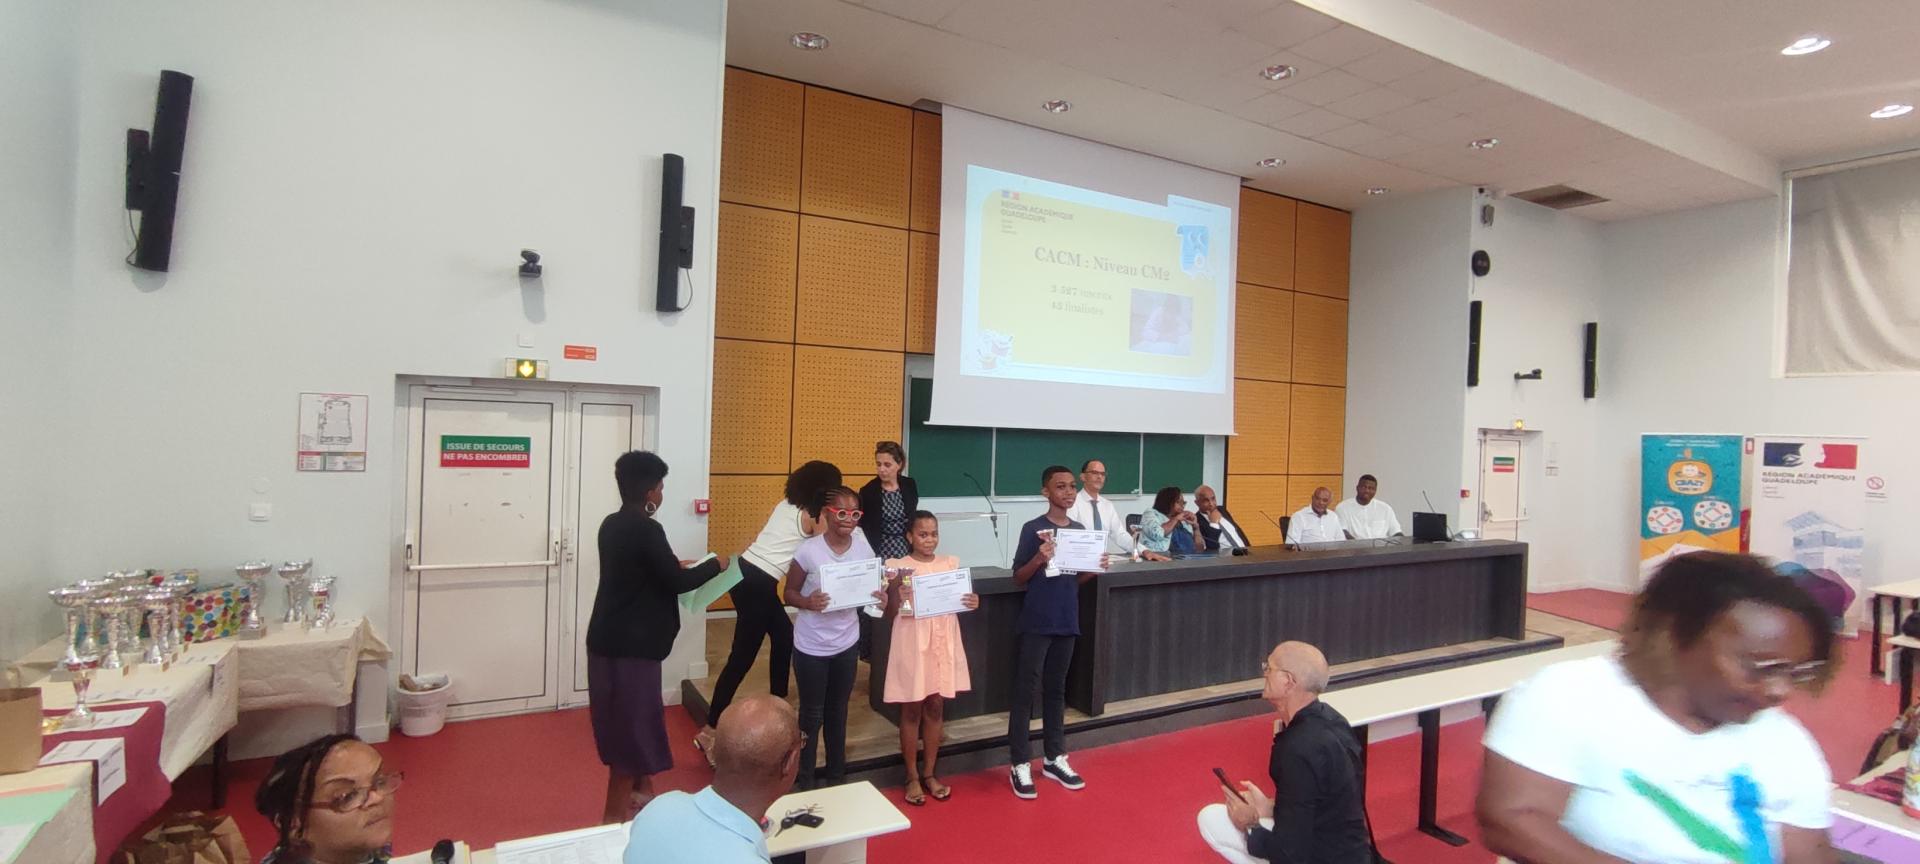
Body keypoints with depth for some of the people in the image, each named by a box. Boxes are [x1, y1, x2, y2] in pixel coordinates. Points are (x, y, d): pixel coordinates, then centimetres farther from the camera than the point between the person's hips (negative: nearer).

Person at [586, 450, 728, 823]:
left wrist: (670, 564, 21)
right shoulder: (646, 530, -20)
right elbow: (676, 581, -17)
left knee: (627, 718, 20)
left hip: (609, 637, 9)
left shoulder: (612, 524, 6)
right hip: (631, 643, -9)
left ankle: (641, 791, 36)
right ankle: (615, 814, 13)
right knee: (633, 723, 3)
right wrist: (715, 565, -3)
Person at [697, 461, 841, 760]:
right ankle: (710, 730, -1)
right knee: (742, 657, -4)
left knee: (783, 635, 21)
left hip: (745, 570, 9)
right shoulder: (814, 517, -6)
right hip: (758, 583, -9)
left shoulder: (786, 504, 14)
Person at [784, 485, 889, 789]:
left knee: (838, 712, 20)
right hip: (811, 647, -4)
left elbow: (871, 589, 5)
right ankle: (805, 781, 29)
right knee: (812, 715, 11)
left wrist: (880, 599, -18)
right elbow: (789, 593, -9)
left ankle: (836, 776, 38)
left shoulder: (864, 549, -7)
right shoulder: (808, 551, -18)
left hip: (846, 644, 4)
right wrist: (807, 602, -30)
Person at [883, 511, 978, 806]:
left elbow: (960, 601, 10)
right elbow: (891, 612, -5)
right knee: (912, 709, 6)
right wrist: (895, 590, -24)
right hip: (912, 644, -3)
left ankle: (929, 773, 25)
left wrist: (972, 603, -11)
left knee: (936, 707, 11)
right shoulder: (898, 566, -5)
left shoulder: (951, 564, 5)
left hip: (942, 643, 3)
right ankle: (912, 776, 20)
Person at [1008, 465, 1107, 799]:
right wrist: (1039, 559, -24)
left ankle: (1055, 758, 27)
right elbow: (1018, 579, -7)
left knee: (1056, 690, 16)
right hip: (1036, 623, -5)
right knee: (1025, 691, 2)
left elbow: (1076, 579, 14)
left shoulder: (1080, 530, 7)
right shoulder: (1033, 529, -10)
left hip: (1066, 622, 6)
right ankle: (1020, 765, 10)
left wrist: (1096, 568, -5)